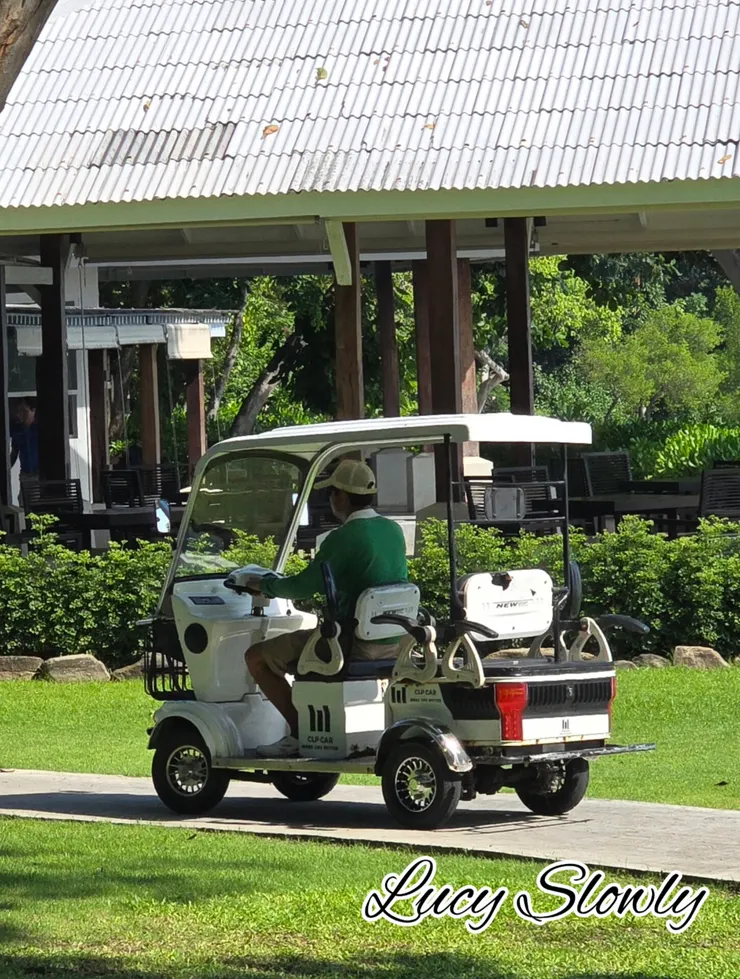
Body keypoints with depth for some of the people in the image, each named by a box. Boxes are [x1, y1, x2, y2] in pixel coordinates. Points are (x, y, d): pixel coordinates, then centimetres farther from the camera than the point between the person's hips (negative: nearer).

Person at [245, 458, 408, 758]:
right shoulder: (394, 531, 9)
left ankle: (299, 733, -1)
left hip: (354, 643, -9)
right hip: (394, 643, 9)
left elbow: (304, 587, -11)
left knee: (258, 657, 1)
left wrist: (266, 586, 9)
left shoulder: (345, 537, -16)